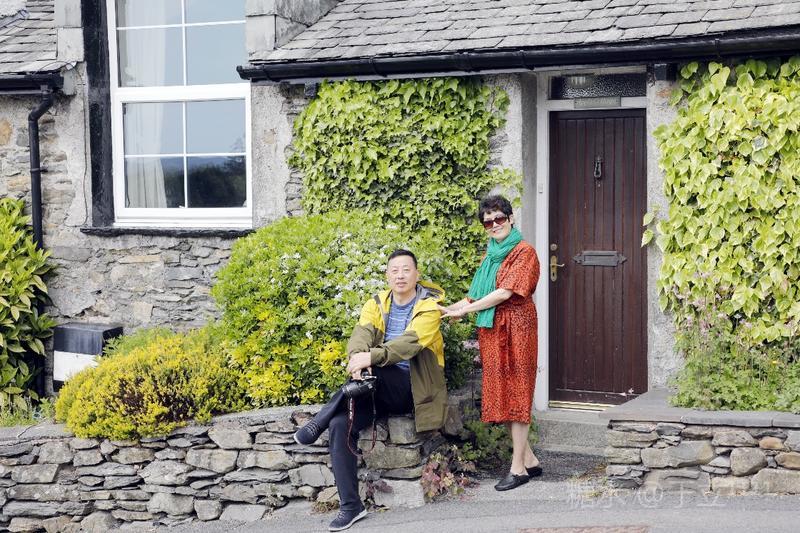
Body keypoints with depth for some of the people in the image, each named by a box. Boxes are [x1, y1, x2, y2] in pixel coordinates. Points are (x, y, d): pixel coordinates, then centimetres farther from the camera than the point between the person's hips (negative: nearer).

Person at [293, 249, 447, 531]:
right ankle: (350, 506, -16)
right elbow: (362, 333, -11)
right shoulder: (376, 304, 9)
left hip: (411, 388, -4)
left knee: (372, 371, -34)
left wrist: (370, 357, -39)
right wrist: (357, 356, -35)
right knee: (341, 424, -21)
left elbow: (410, 342, -23)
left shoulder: (429, 307, -5)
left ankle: (319, 421, -18)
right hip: (379, 390, 4)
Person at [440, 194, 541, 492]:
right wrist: (449, 309, 2)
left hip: (514, 328, -8)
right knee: (500, 394, 7)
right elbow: (478, 294, 16)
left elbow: (505, 293, -16)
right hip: (491, 331, 8)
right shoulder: (490, 255, 16)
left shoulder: (523, 252, -7)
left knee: (514, 394, -5)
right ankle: (529, 459, 16)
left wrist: (465, 310, -14)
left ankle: (518, 467, 0)